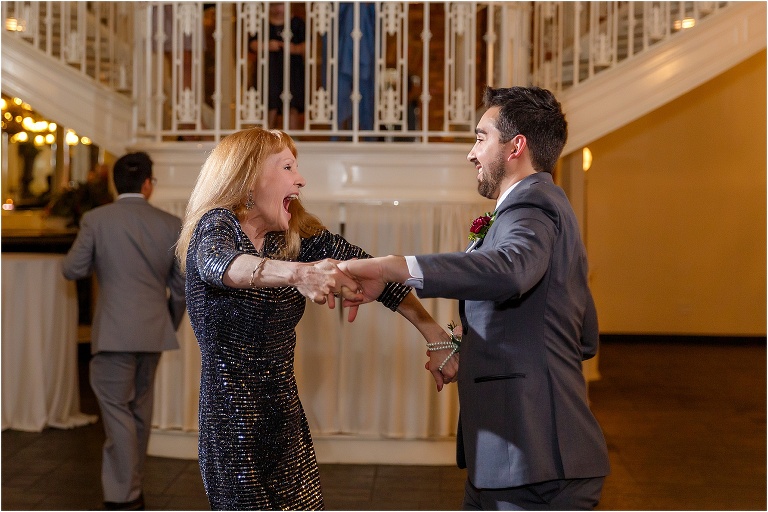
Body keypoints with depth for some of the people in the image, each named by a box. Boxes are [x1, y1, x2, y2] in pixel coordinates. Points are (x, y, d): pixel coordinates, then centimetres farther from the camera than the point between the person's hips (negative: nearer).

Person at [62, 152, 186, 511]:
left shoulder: (96, 219, -4)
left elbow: (72, 269, 1)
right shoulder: (171, 225, 3)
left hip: (115, 331, -4)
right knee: (139, 410, 17)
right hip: (154, 332, 4)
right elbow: (181, 286, 7)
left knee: (117, 411, 0)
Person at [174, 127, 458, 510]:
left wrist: (434, 333, -16)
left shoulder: (298, 236, 5)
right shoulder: (216, 226, -10)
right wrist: (297, 272, -51)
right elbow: (218, 263, -33)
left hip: (287, 420, 5)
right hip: (235, 430, -5)